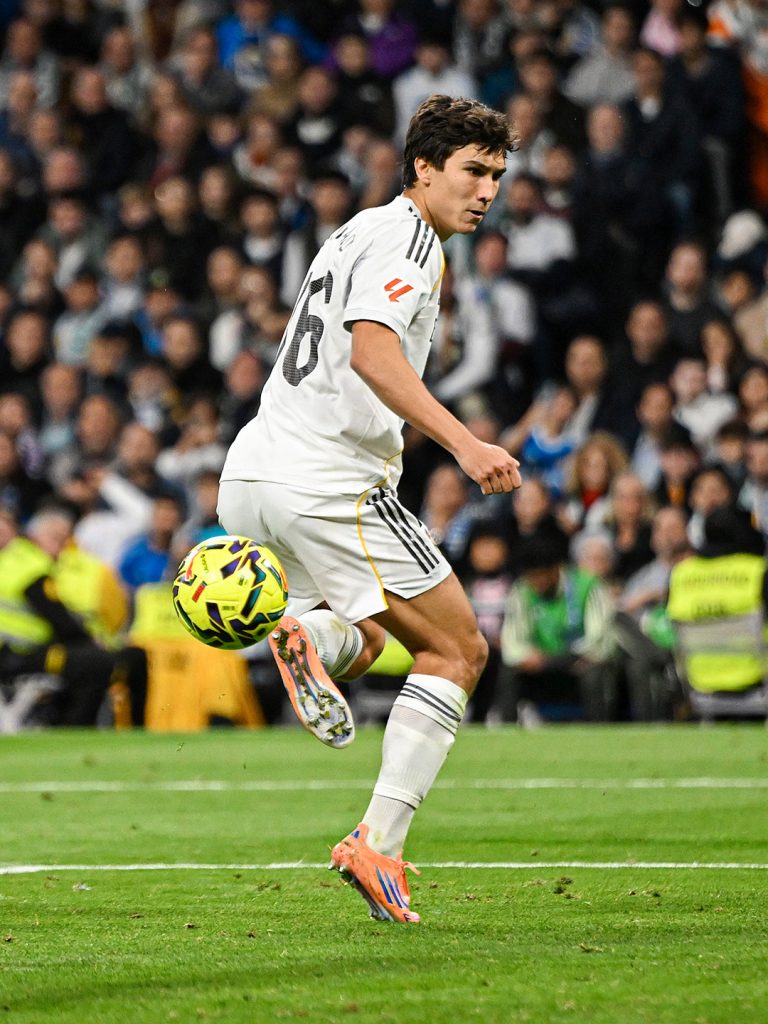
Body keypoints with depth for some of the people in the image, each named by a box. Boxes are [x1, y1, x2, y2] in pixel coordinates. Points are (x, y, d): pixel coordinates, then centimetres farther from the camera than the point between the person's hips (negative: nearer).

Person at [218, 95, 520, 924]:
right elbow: (371, 350, -24)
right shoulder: (404, 235, -8)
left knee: (366, 638, 28)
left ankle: (307, 634, -8)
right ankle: (379, 846, -8)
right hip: (329, 485, -9)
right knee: (458, 651, 1)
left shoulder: (361, 232, 23)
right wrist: (463, 442, -31)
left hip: (251, 481, 9)